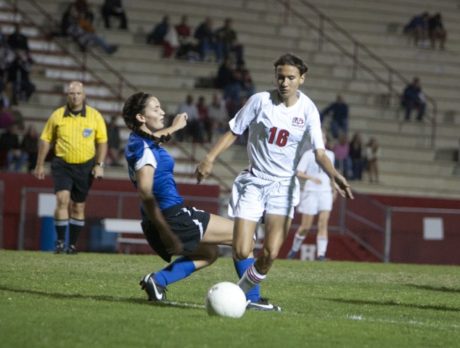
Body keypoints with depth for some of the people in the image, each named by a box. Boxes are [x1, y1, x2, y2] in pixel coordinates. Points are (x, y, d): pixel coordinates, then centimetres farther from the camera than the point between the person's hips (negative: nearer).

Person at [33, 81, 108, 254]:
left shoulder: (95, 116, -2)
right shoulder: (57, 116, -1)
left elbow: (102, 141, 3)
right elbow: (45, 139, 6)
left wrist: (99, 165, -5)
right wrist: (40, 165, 6)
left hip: (85, 167, 1)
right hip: (62, 165, -1)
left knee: (78, 207, 7)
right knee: (62, 199, -18)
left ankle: (73, 244, 18)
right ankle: (60, 241, -10)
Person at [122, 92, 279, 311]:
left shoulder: (137, 142, 10)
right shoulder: (145, 148, -18)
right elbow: (145, 192, -25)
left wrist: (173, 128, 45)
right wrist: (166, 232, -26)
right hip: (173, 216, -10)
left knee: (208, 253, 29)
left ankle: (157, 280, 9)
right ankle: (252, 298, 1)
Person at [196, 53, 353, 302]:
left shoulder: (308, 110, -5)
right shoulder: (260, 101, -6)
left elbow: (319, 153, -11)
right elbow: (233, 132, 3)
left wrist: (334, 174, -31)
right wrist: (209, 159, -9)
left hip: (283, 186, 0)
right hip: (253, 182, 0)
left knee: (270, 254, -15)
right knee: (241, 253, -10)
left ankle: (241, 293, 9)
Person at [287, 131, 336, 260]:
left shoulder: (330, 155, 11)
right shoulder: (308, 155, -4)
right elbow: (299, 173, -11)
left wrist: (334, 189, 29)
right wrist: (312, 178, -27)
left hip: (325, 193, 3)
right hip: (311, 192, -3)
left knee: (323, 224, -11)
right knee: (305, 226, 1)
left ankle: (321, 254, -14)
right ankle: (294, 249, 25)